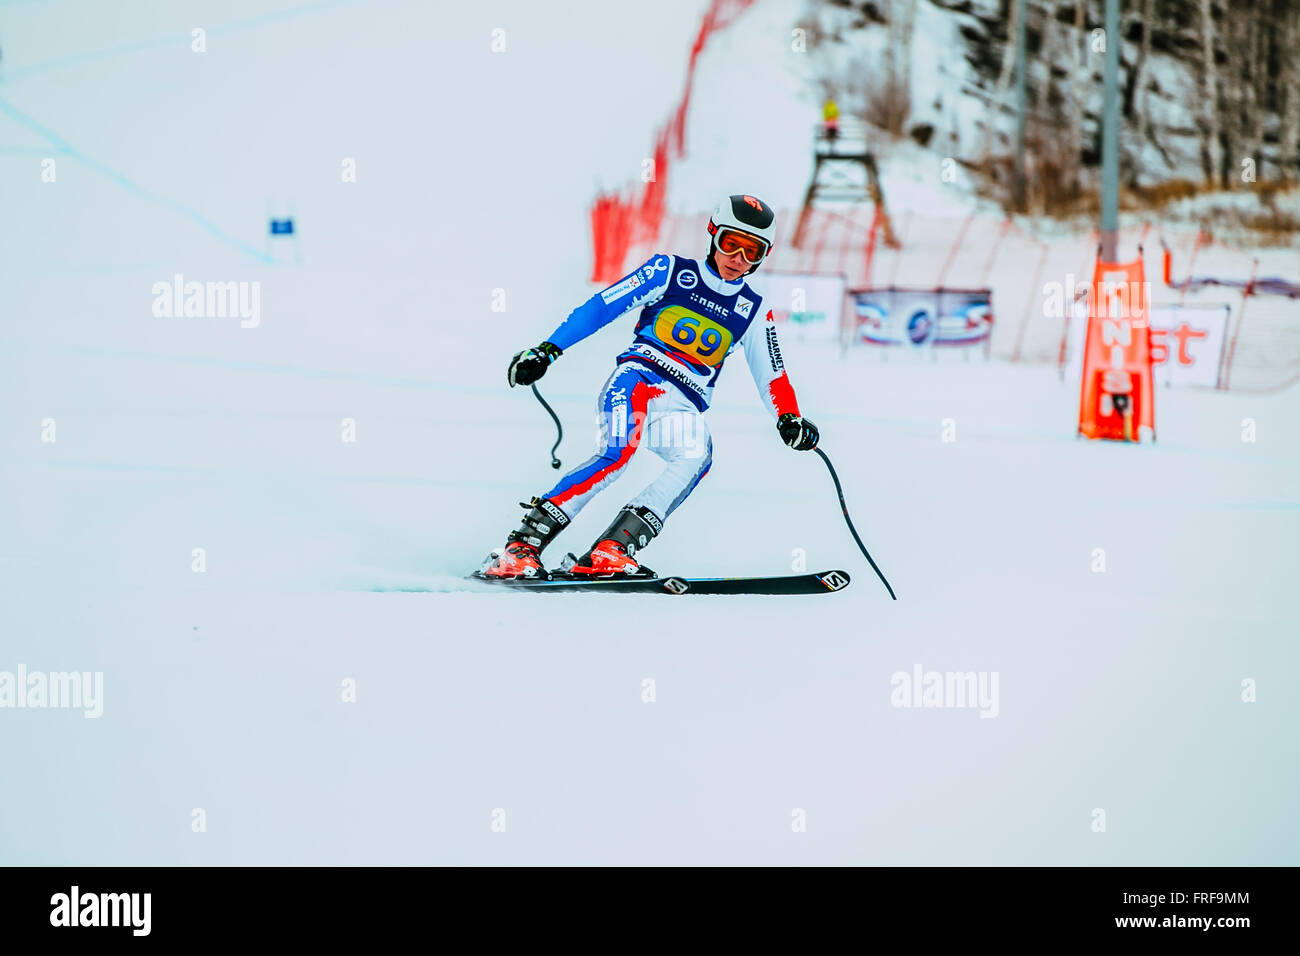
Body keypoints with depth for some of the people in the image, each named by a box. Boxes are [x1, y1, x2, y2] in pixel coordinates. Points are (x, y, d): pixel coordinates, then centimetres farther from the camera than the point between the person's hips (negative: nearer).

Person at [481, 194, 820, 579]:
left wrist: (790, 419, 1)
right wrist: (548, 349, -9)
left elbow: (772, 374, 22)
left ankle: (610, 550, -38)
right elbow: (601, 306, 1)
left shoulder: (753, 311, 15)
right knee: (618, 451, -33)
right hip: (637, 377, -3)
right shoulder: (670, 271, 5)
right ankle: (520, 547, -32)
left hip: (683, 409, 3)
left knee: (696, 456, -32)